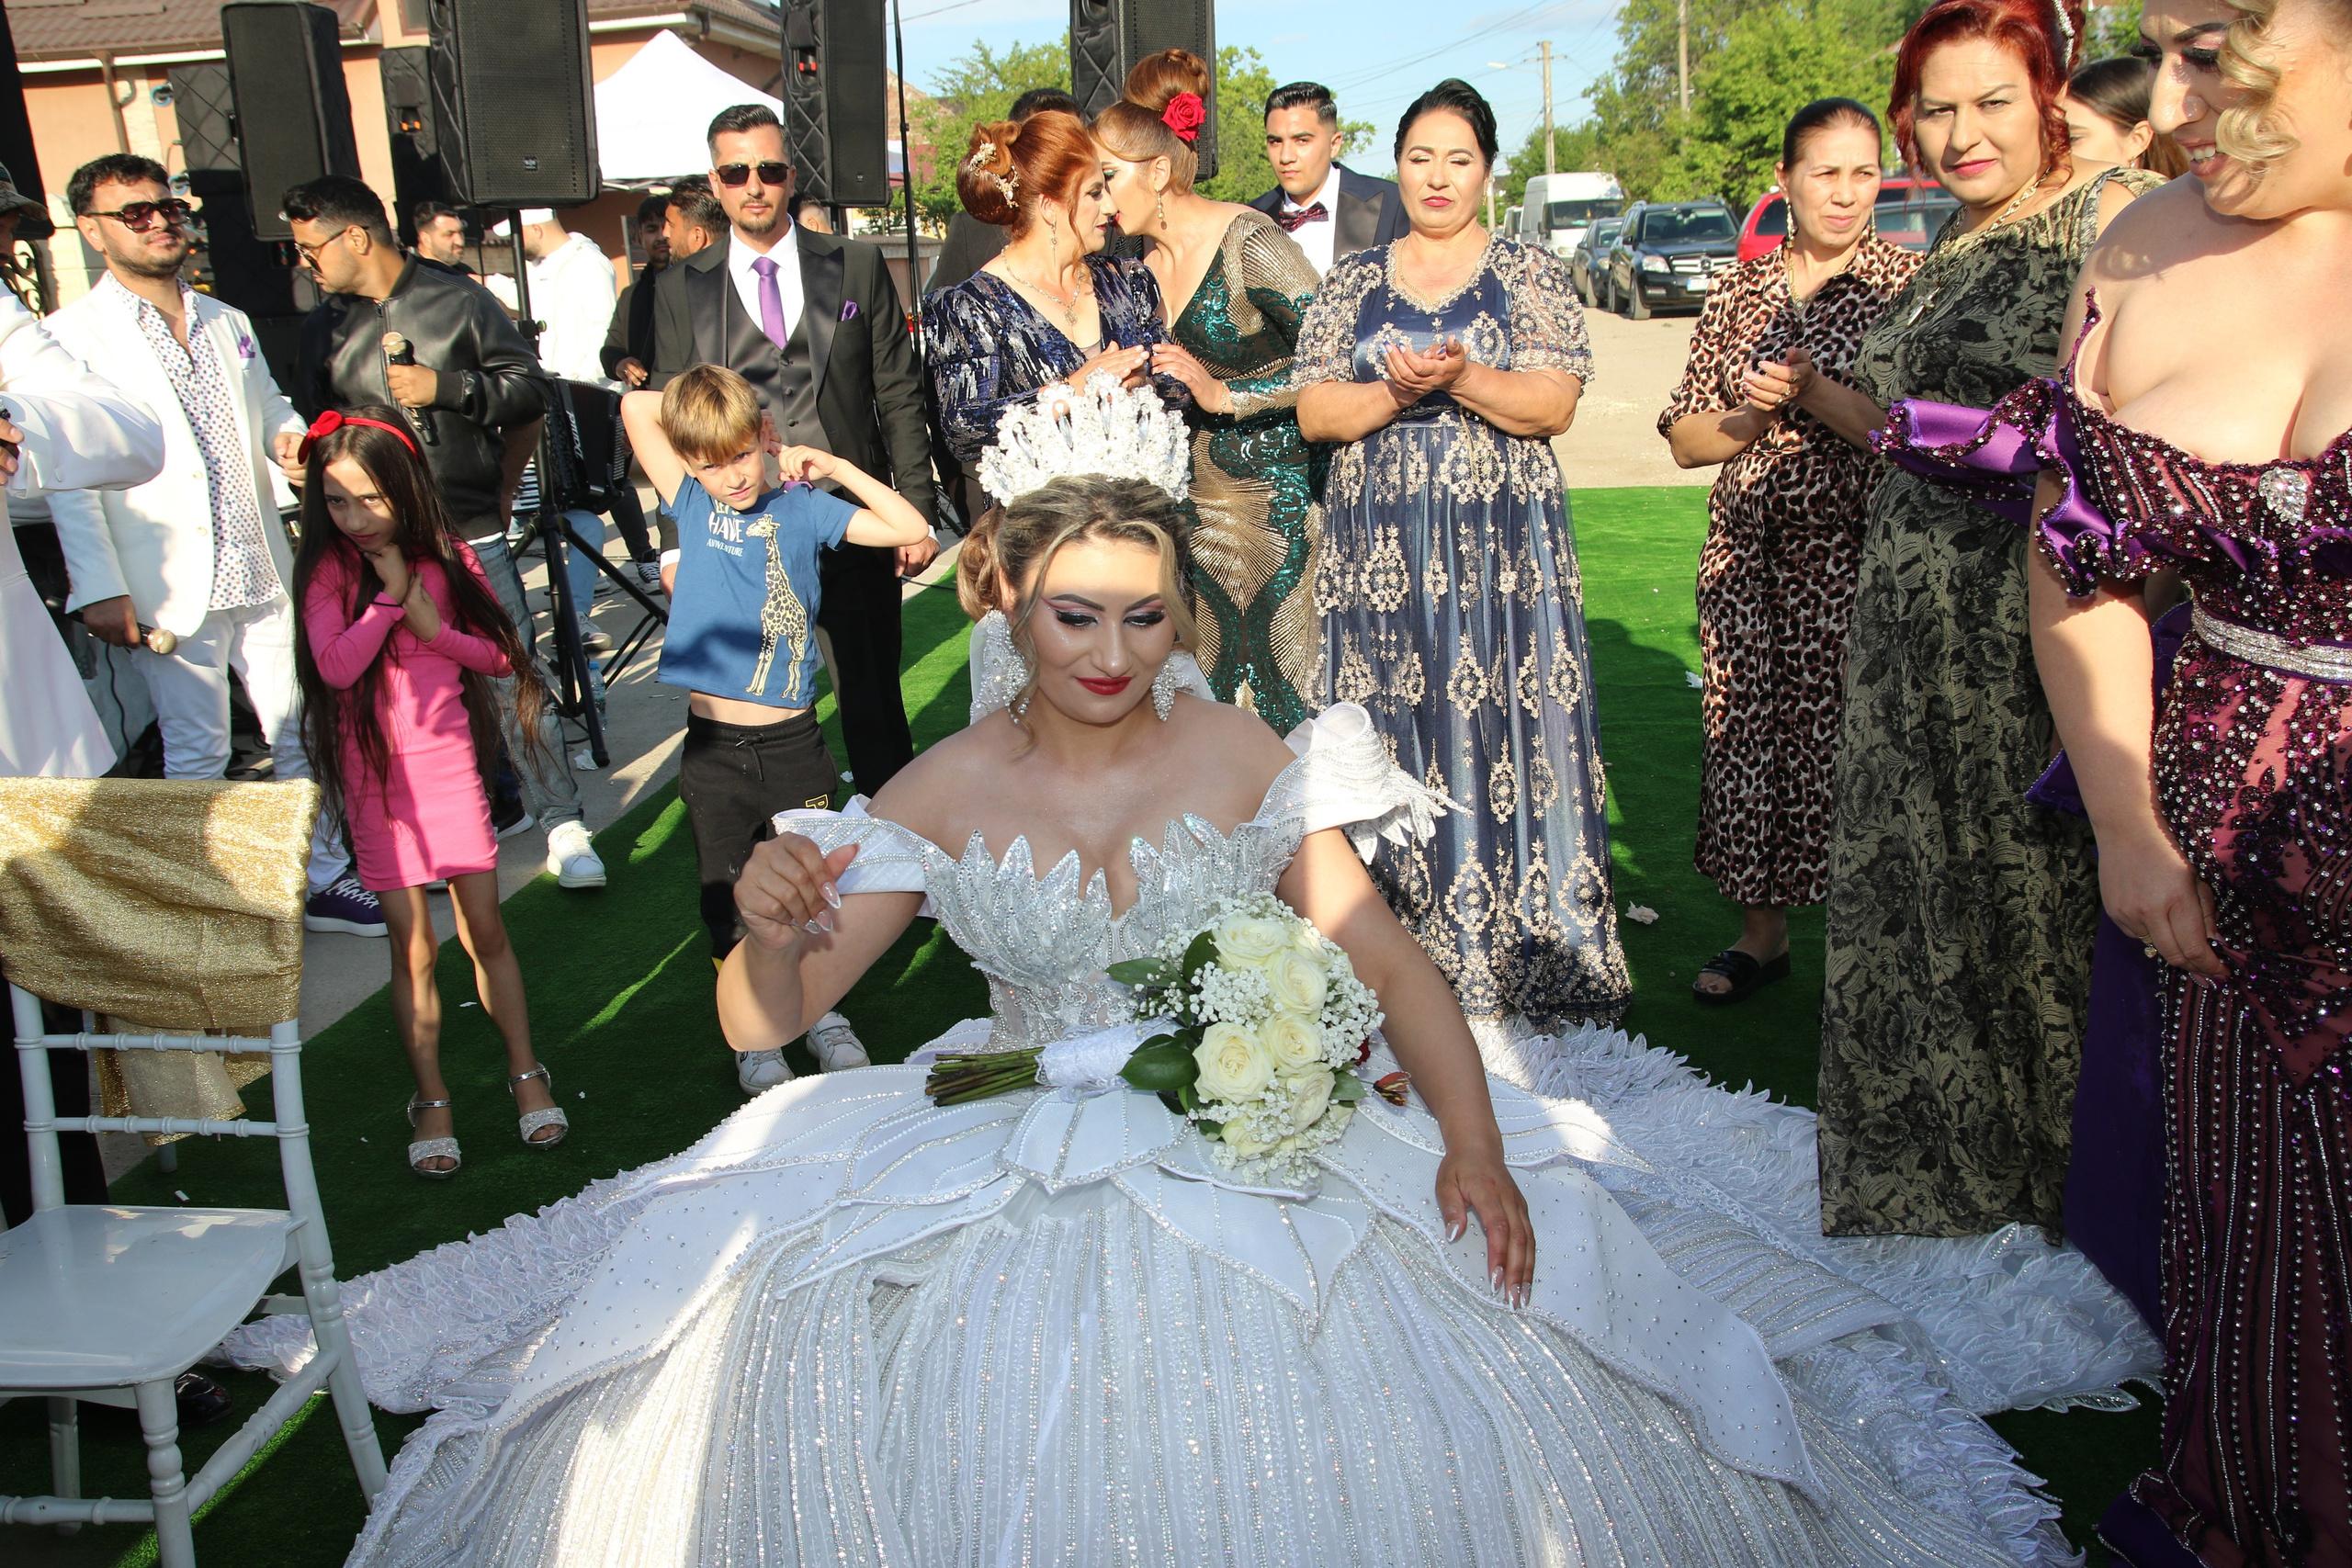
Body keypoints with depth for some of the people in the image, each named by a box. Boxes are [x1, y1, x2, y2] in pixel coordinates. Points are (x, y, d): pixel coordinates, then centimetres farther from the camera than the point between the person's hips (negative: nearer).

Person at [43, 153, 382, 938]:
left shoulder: (226, 321, 15)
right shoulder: (70, 335, -4)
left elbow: (268, 404, 27)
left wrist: (290, 432, 1)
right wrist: (99, 588, -14)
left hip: (264, 576, 5)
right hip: (171, 589, -5)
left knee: (303, 735, 9)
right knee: (196, 758, 4)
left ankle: (324, 880, 22)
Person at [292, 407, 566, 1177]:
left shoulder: (447, 558, 0)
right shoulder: (328, 570, -5)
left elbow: (500, 654, 1)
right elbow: (336, 666, -18)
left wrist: (434, 627, -14)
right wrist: (389, 592, -19)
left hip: (449, 760, 1)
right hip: (376, 772, -1)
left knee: (485, 929, 6)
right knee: (412, 944, 2)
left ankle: (525, 1071, 20)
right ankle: (431, 1100, 14)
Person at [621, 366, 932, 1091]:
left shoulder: (800, 506, 1)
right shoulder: (691, 506, 3)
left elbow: (910, 528, -6)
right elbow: (636, 406, 2)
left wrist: (832, 465, -7)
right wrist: (696, 401, 6)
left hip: (792, 741, -1)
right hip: (713, 749, 1)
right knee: (729, 898, 11)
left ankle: (824, 1012, 31)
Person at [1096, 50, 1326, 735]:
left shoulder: (1248, 242, -12)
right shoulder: (1147, 268, 12)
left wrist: (1224, 394, -20)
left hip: (1279, 503, -7)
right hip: (1198, 509, 7)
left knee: (1282, 689, -2)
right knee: (1213, 691, 5)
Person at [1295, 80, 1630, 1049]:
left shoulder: (1530, 274, 7)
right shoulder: (1351, 283, 13)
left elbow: (1556, 402, -4)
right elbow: (1314, 412, 4)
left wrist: (1462, 378, -19)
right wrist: (1395, 391, -13)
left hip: (1501, 556, -1)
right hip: (1380, 558, 2)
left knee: (1496, 748, -4)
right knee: (1393, 750, 1)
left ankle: (1494, 992, 5)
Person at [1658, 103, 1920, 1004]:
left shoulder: (1910, 282, 1)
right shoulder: (1740, 293, 12)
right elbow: (1685, 439, 11)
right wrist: (1752, 414, -8)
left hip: (1859, 557, -4)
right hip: (1749, 558, 4)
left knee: (1852, 740, -5)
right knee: (1747, 734, 7)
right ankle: (1762, 933, 24)